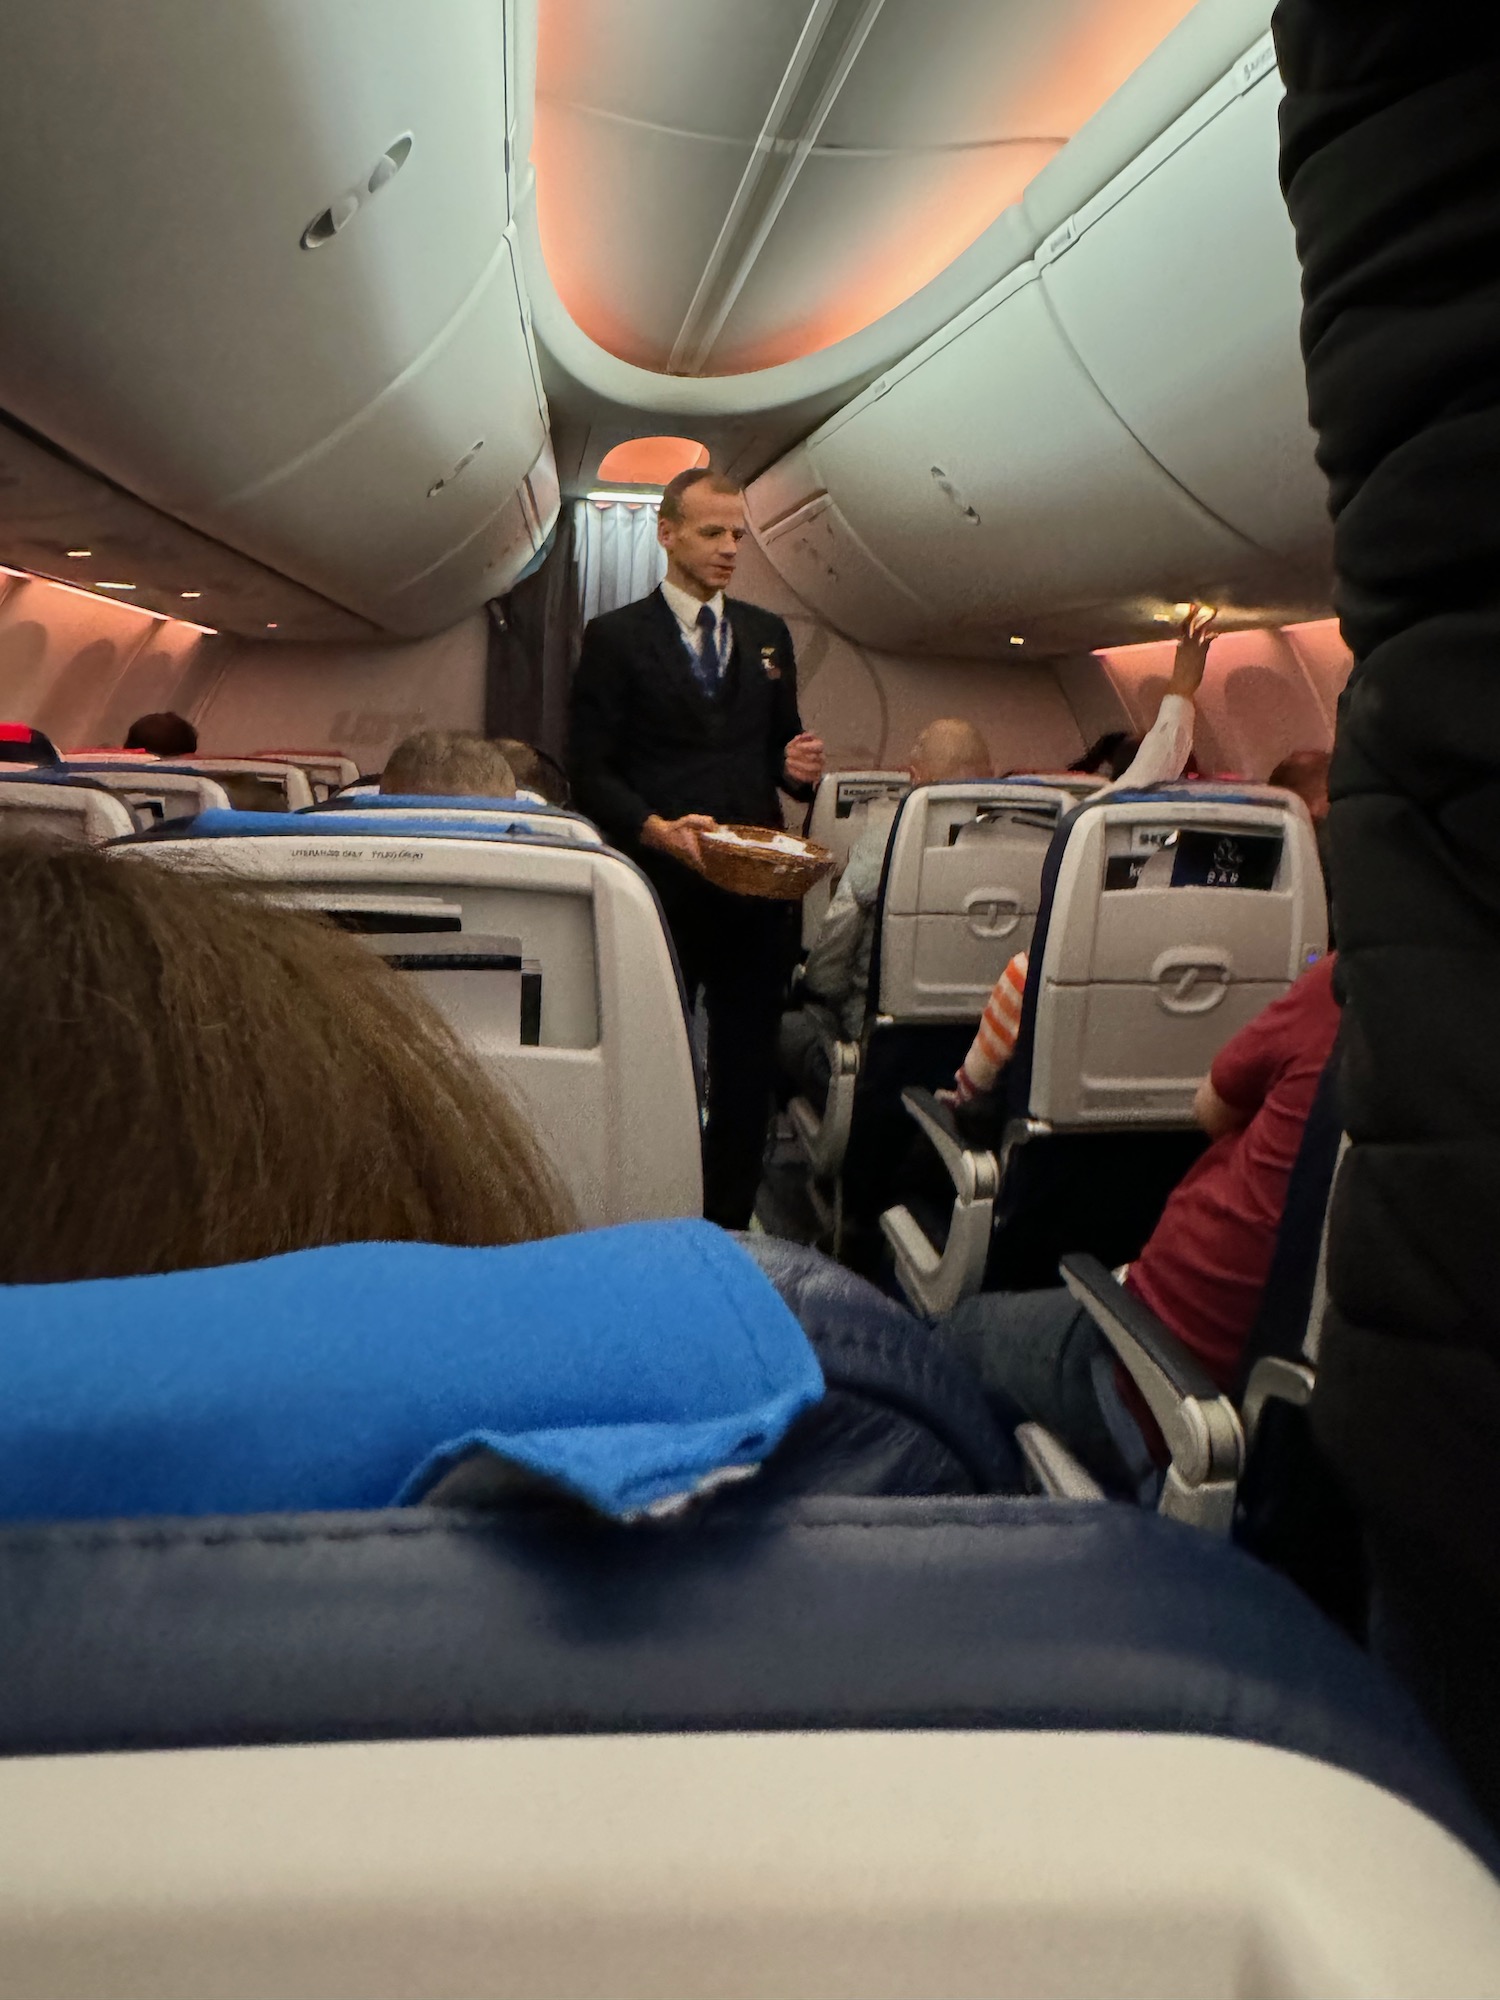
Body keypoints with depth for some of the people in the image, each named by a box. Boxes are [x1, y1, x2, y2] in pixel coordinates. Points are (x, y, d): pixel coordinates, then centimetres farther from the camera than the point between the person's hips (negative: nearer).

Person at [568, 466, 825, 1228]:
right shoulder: (615, 637, 0)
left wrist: (797, 765, -4)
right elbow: (590, 771, -5)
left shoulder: (767, 635, 15)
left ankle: (729, 1225, 22)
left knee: (747, 1067, 8)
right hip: (659, 887, -3)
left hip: (754, 888, 4)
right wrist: (656, 829, -21)